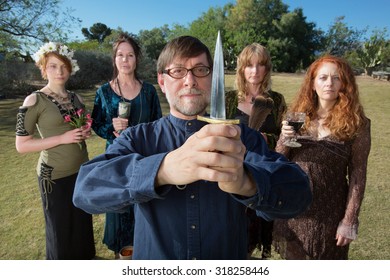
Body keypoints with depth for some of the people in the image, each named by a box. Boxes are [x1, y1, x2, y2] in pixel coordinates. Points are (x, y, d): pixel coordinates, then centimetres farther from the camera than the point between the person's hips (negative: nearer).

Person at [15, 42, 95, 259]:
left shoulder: (76, 98, 5)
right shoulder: (35, 101, -11)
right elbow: (21, 145, -12)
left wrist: (86, 132, -4)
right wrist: (62, 138, -21)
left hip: (82, 170, 5)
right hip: (55, 175, -5)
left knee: (83, 223, 17)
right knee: (61, 227, 13)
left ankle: (83, 260, 42)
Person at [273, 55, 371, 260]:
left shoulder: (356, 123, -6)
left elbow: (358, 175, -6)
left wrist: (350, 220, -9)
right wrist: (284, 139, -16)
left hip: (329, 212, -2)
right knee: (293, 258, 17)